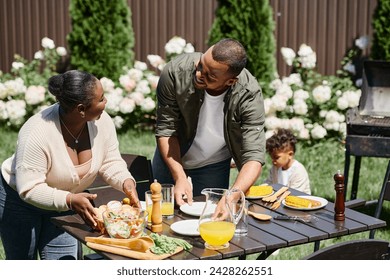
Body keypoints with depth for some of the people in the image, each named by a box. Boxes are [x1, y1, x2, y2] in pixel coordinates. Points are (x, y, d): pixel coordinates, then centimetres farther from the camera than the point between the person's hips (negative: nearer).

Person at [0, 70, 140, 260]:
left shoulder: (101, 121, -19)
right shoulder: (37, 133, -35)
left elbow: (110, 162, -6)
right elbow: (28, 189, -33)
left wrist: (126, 181, -27)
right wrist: (69, 200, -46)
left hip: (66, 202, 4)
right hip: (20, 200, -4)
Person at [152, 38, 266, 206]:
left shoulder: (249, 96, -32)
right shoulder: (175, 71, -31)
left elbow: (254, 156, -34)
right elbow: (165, 129, -23)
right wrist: (180, 178, -33)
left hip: (215, 166, -1)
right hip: (170, 158, 1)